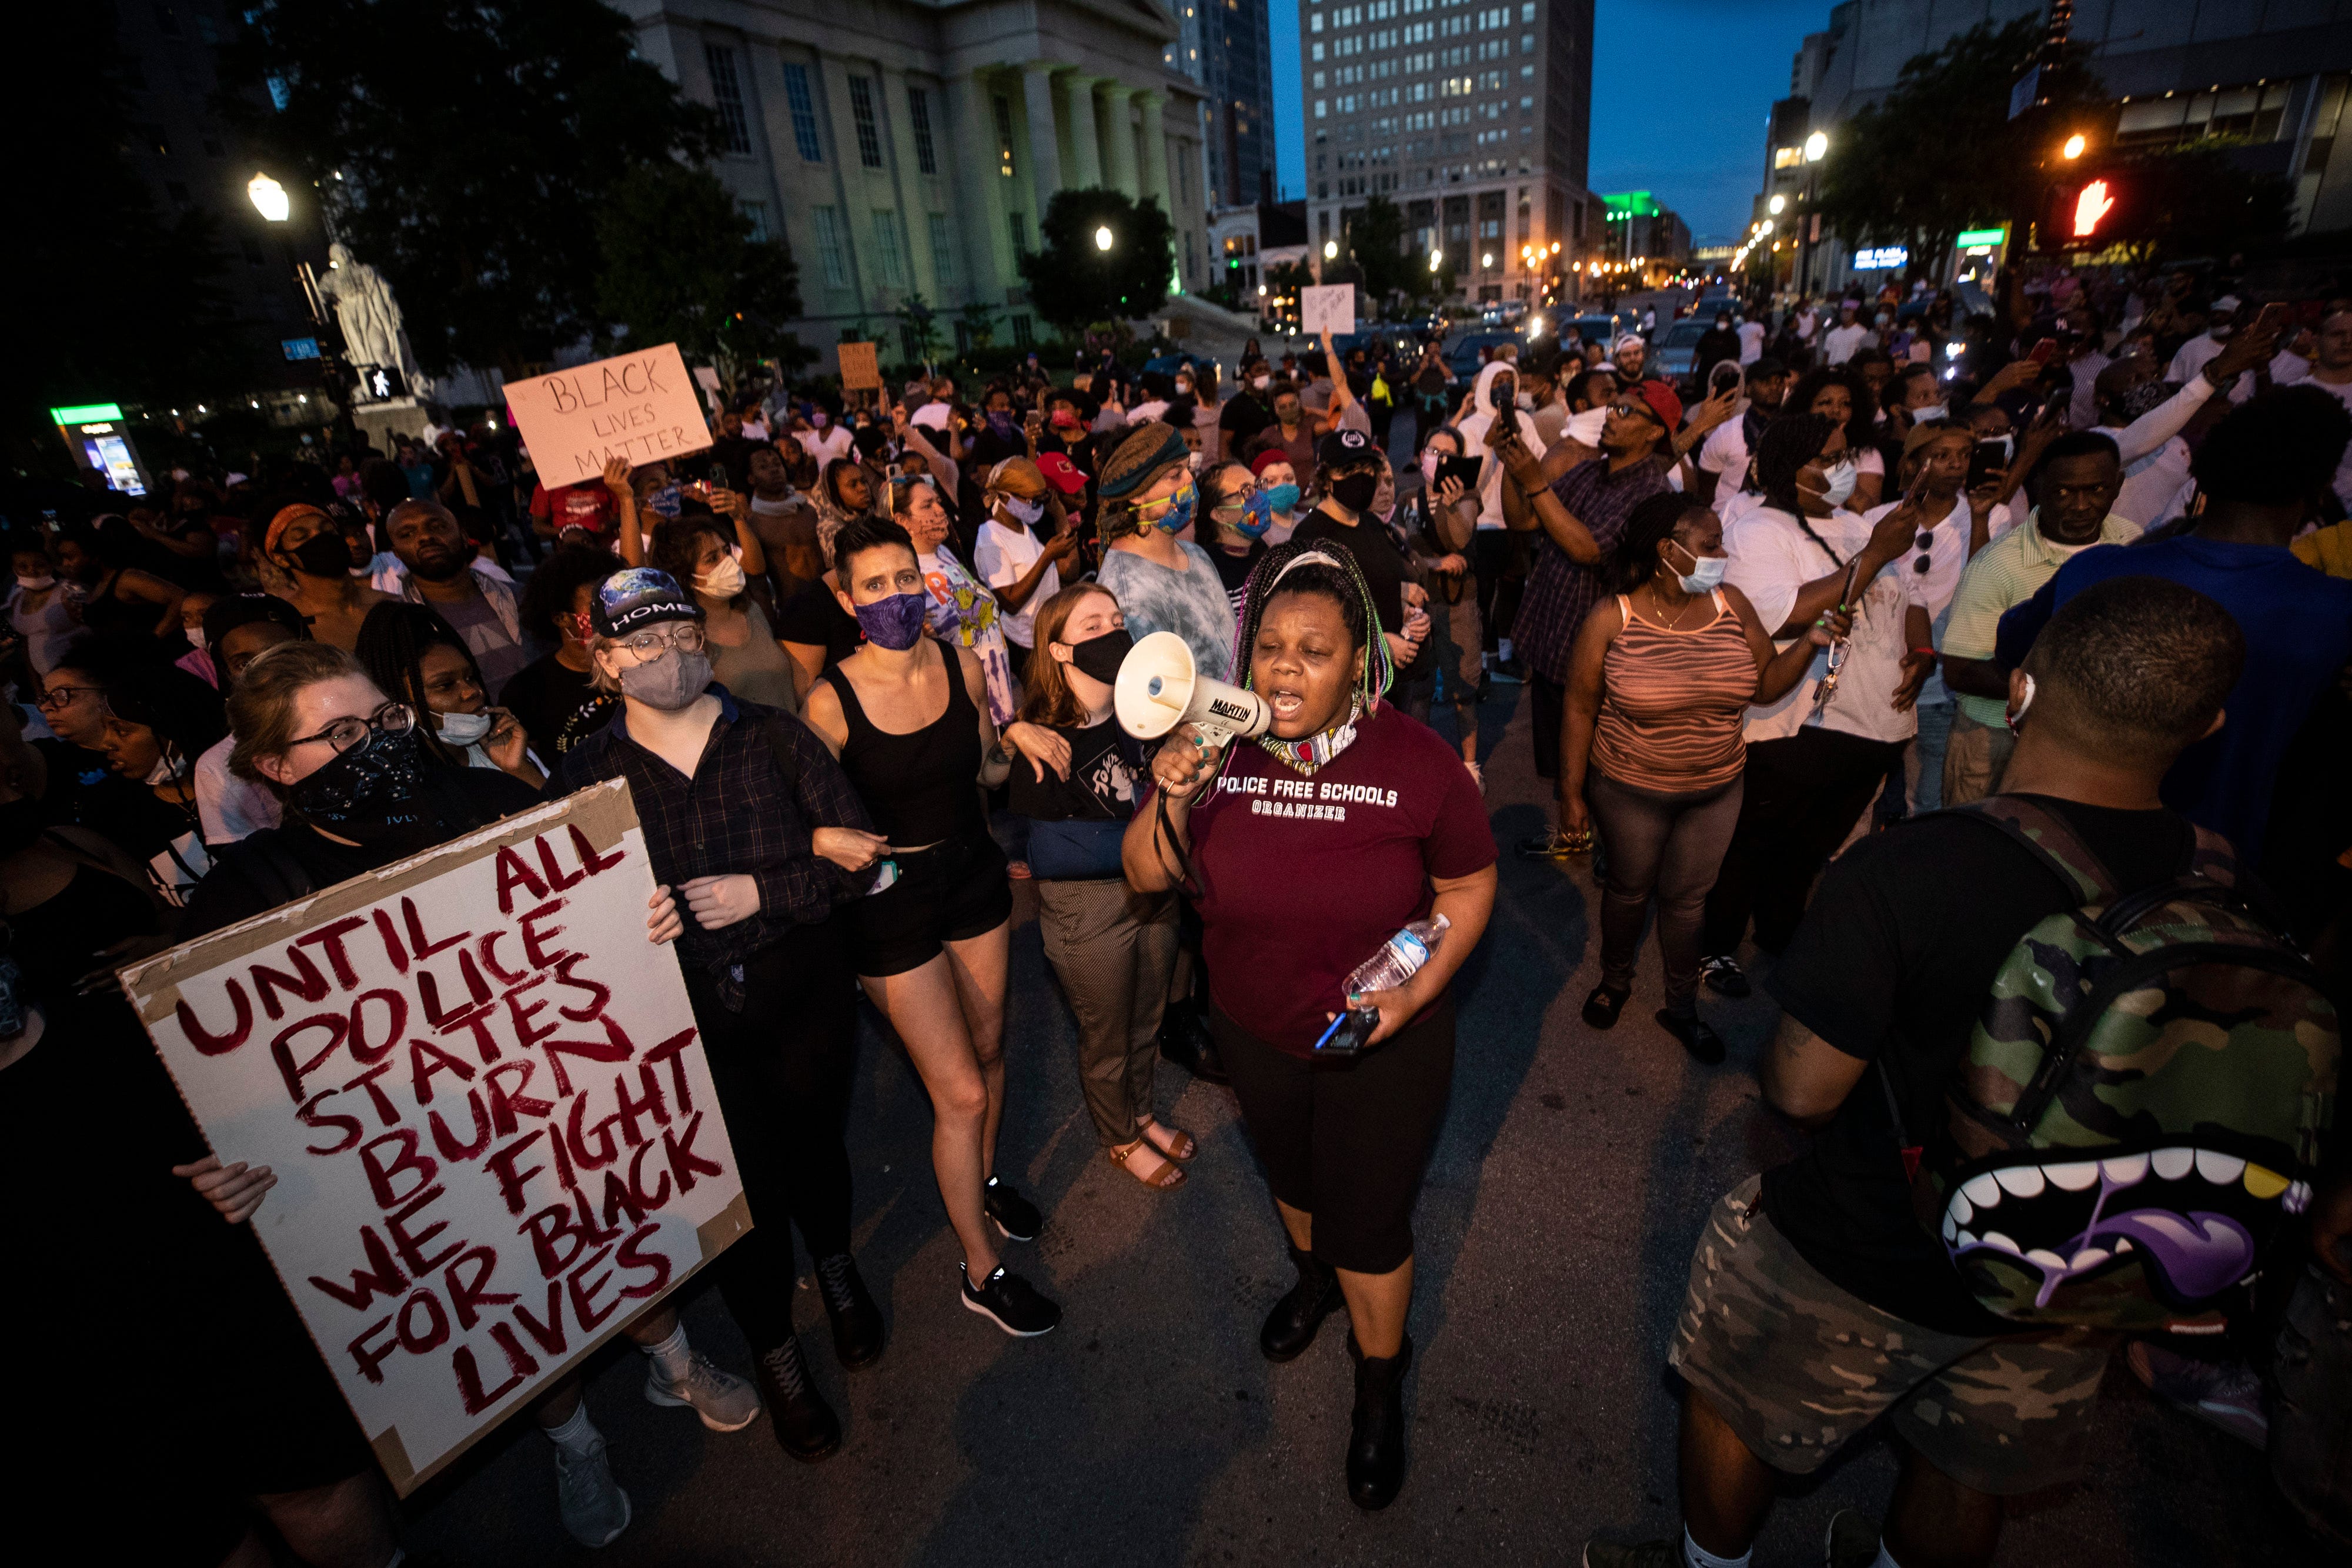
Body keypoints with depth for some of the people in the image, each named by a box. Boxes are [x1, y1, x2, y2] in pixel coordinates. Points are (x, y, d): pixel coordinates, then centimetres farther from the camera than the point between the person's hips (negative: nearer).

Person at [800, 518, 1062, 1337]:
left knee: (989, 1046, 21)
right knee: (960, 1093, 1)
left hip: (973, 872, 5)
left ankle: (983, 1179, 51)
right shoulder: (831, 701, -18)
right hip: (890, 899, -4)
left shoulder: (963, 666, -5)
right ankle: (981, 1273, 24)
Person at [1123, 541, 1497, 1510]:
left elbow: (1468, 888, -9)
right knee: (1291, 1175, 29)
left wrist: (1417, 990, -23)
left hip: (1385, 1040, -3)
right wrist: (1171, 802, -32)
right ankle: (1315, 1273, 65)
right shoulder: (1218, 750, -16)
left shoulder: (1417, 764, -22)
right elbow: (1146, 877, -13)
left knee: (1369, 1223, 12)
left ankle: (1380, 1383, 45)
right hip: (1256, 1032, 3)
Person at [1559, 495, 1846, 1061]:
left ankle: (1682, 1007, 36)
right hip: (1631, 792, -3)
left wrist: (1809, 643, -18)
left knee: (1687, 897, 17)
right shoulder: (1612, 620, -17)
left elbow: (1766, 685, 1)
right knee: (1629, 889, 17)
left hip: (1716, 790, 3)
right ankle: (1614, 980, 44)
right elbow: (1579, 710, -12)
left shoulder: (1731, 605, -5)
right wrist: (1571, 794, -9)